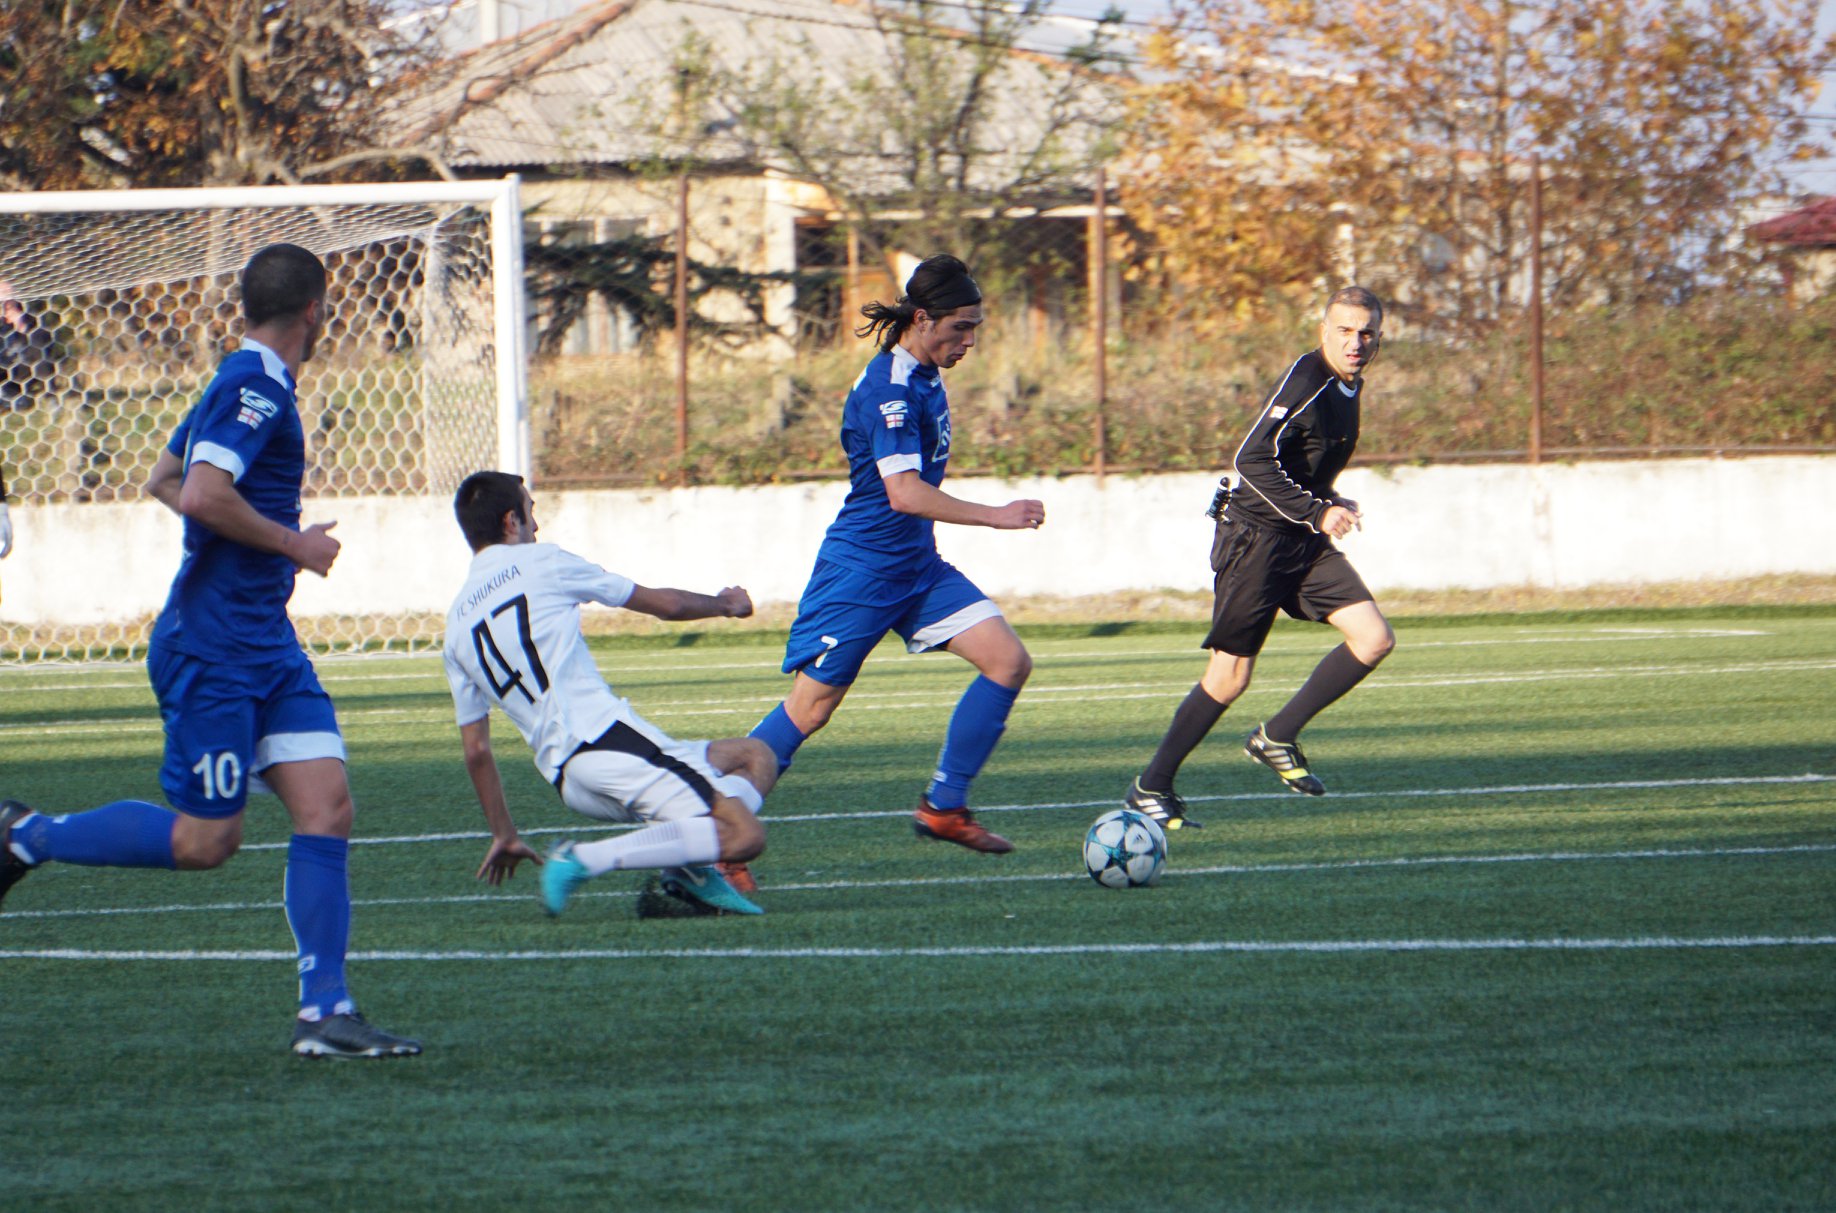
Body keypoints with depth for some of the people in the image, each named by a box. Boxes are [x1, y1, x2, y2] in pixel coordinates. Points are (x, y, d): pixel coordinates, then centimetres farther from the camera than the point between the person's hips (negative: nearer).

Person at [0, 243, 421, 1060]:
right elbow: (203, 496, -26)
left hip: (267, 646, 10)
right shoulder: (255, 389, -15)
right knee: (203, 840, -5)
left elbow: (163, 480, 26)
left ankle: (325, 1013, -3)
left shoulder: (246, 385, 15)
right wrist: (294, 544, -14)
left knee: (327, 810, -2)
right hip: (212, 648, -10)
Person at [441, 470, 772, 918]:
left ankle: (685, 864, -4)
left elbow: (476, 750, 20)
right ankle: (586, 860, -20)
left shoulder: (455, 625, 18)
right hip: (607, 738, -7)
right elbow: (667, 604, 12)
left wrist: (504, 835, 31)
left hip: (565, 781, 7)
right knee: (744, 835, -14)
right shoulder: (541, 562, 3)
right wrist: (725, 604, 32)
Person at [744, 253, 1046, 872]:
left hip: (916, 565, 9)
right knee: (810, 706, -7)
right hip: (861, 572, -9)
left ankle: (943, 808, 3)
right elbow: (904, 492, -28)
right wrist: (994, 516, -27)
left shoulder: (923, 378, 10)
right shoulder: (889, 389, -20)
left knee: (1009, 661, -4)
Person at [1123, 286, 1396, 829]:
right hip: (1256, 535, -8)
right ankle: (1151, 787, 9)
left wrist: (1331, 505, 14)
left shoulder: (1348, 386, 12)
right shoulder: (1307, 378, -17)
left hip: (1304, 540, 8)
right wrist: (1315, 512, -27)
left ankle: (1277, 738, 6)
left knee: (1375, 639, -6)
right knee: (1231, 675, -5)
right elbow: (1252, 461, -26)